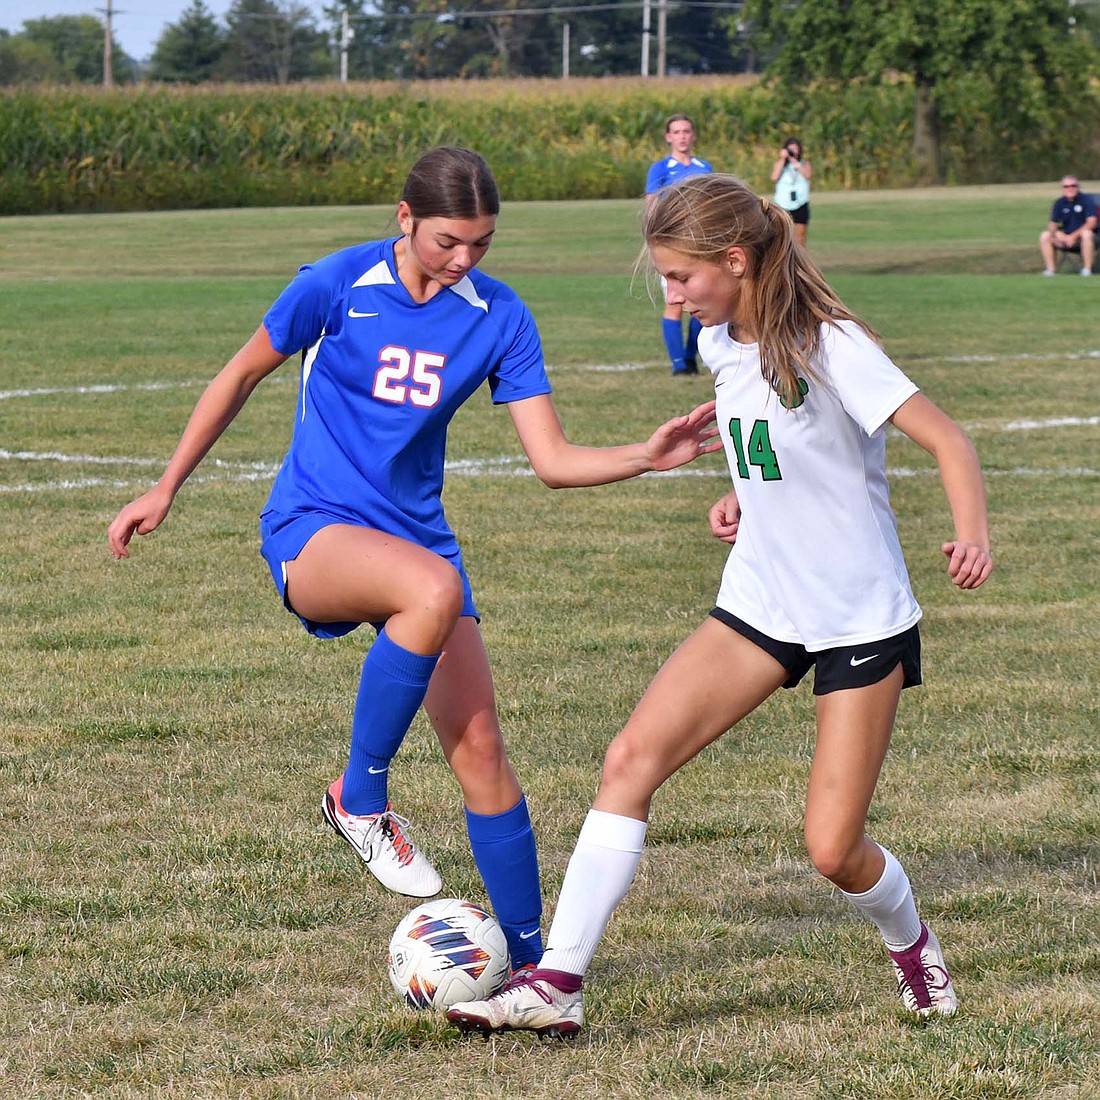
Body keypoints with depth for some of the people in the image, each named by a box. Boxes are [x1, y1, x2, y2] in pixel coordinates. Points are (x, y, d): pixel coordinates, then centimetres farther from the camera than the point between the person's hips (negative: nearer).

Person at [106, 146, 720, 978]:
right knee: (435, 589, -37)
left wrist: (648, 457, -21)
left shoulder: (498, 317, -2)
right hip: (313, 529, -4)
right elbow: (244, 374, 5)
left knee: (479, 746, -6)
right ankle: (361, 796, -18)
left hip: (414, 531, 4)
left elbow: (553, 459, -4)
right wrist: (166, 489, 8)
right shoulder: (340, 284, -10)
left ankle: (526, 957, 6)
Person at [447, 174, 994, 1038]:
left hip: (862, 622, -6)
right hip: (761, 603, 6)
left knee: (834, 848, -8)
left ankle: (910, 942, 28)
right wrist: (743, 495, 5)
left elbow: (948, 441, -22)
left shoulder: (828, 346, -19)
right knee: (633, 755, -12)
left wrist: (972, 532, -40)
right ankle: (558, 984, -14)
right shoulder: (722, 345, 3)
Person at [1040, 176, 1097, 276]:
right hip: (1066, 238, 4)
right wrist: (1056, 234, -18)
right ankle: (1050, 269, -15)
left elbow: (1091, 222, -18)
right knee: (1045, 236, -14)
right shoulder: (1059, 203, 5)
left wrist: (1074, 236, -26)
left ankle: (1087, 269, -30)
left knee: (1086, 233, -38)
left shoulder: (1086, 199, -8)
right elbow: (1053, 223, 7)